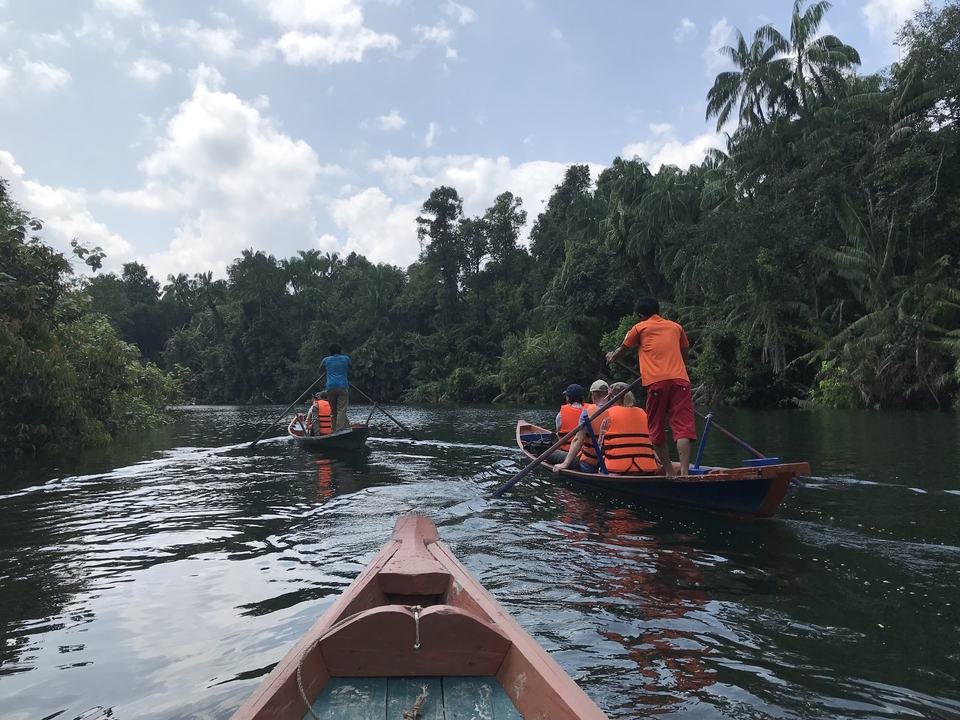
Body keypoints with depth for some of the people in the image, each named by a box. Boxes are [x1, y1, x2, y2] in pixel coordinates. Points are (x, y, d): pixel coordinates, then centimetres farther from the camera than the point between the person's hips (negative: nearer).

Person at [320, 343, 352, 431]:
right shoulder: (345, 359, 12)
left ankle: (334, 430, 5)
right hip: (343, 387, -2)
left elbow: (321, 369, 34)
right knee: (342, 410, -10)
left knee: (333, 411, 9)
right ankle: (340, 429, -24)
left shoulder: (326, 360, 14)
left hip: (330, 388, 2)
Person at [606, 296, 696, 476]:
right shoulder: (676, 327, 22)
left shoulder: (640, 328, 14)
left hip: (657, 382, -2)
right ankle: (684, 472, -18)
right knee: (683, 427, -6)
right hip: (680, 380, 2)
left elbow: (622, 351, 26)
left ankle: (670, 472, 11)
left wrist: (611, 357, 47)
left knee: (657, 430, 10)